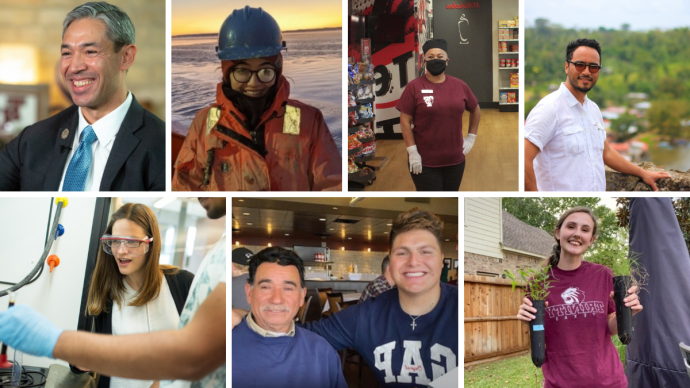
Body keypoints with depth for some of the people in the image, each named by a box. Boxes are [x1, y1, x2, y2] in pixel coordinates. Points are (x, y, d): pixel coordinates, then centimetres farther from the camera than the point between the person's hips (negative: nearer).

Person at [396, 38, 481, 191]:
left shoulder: (460, 86, 4)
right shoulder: (415, 87, -6)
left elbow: (475, 111, 19)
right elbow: (405, 121, -7)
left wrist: (471, 137, 12)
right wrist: (412, 152, -12)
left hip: (455, 160, 4)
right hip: (425, 163, -4)